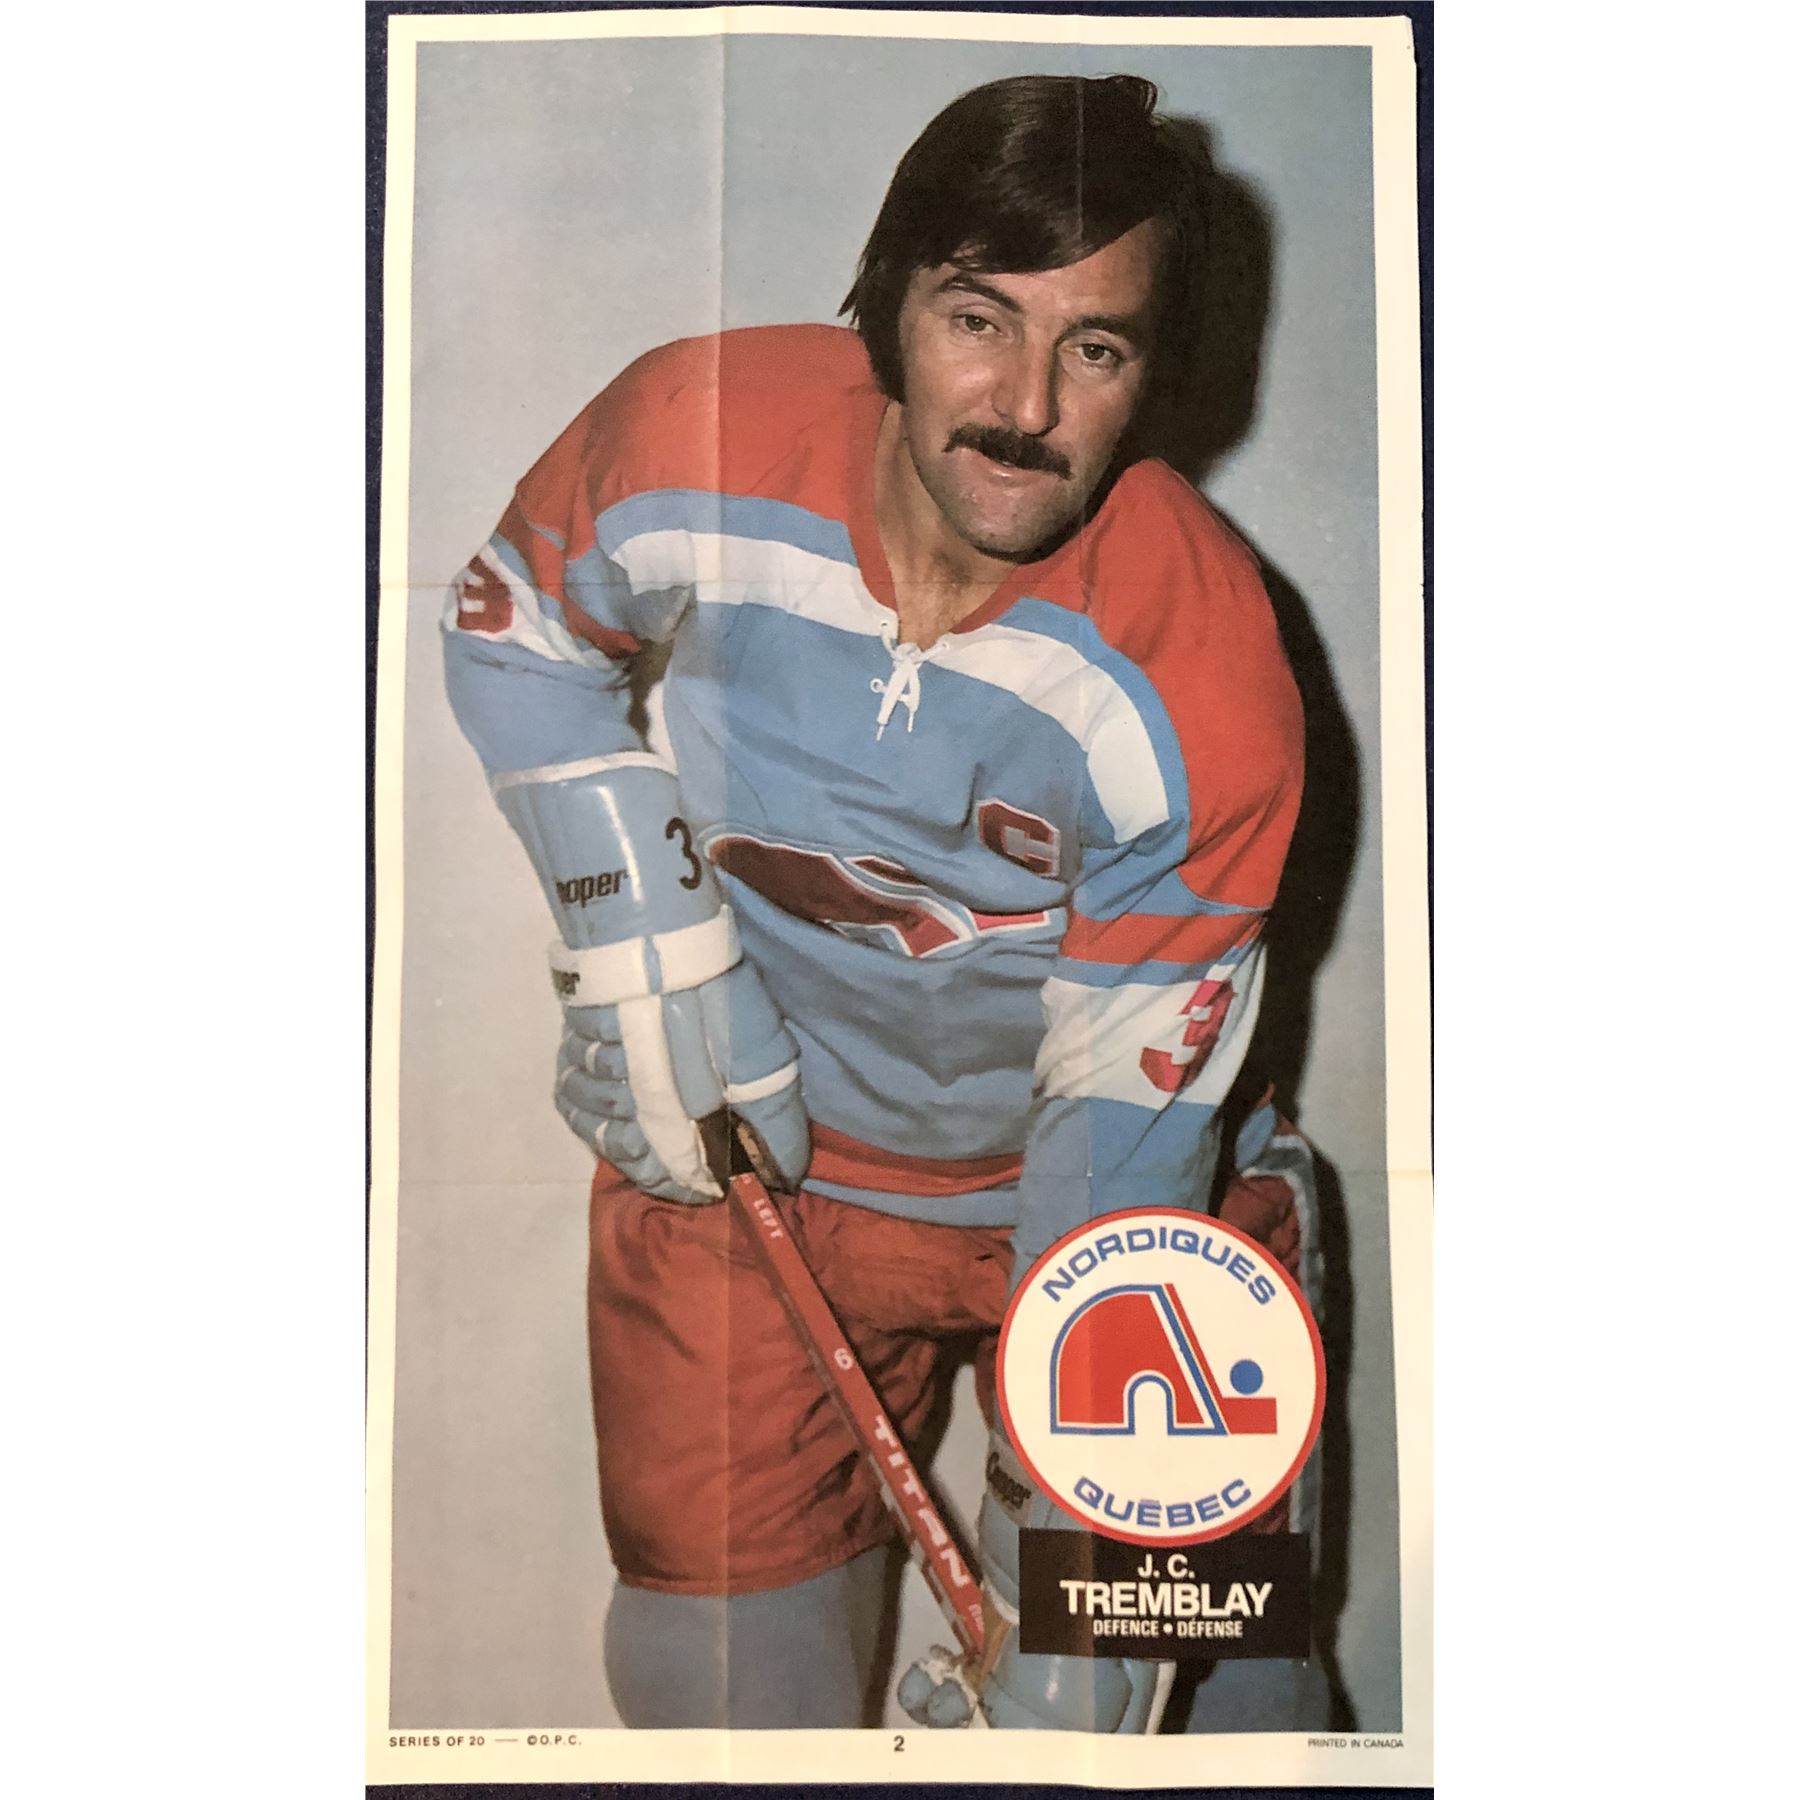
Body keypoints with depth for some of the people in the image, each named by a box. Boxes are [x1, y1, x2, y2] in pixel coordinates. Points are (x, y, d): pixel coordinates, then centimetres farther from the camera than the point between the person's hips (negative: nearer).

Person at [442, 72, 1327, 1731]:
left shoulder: (1204, 681, -26)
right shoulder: (692, 441, -20)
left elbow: (1126, 1128, -22)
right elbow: (516, 638, 2)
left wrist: (1064, 1628, -21)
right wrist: (647, 950, -9)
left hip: (1055, 1180, -1)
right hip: (741, 1127, 2)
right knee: (720, 1654, 5)